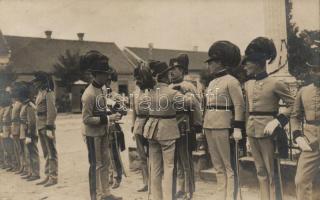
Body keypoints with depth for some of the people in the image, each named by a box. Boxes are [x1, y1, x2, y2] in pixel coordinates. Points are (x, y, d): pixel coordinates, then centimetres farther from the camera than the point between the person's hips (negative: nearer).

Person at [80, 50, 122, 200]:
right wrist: (108, 118, -25)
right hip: (93, 135, -9)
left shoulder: (100, 90, 6)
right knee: (96, 165, 2)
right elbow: (86, 119, -22)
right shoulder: (89, 94, -22)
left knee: (105, 163, 14)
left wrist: (111, 117, 4)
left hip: (103, 133, 9)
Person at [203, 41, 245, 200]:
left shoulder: (231, 81, -8)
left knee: (228, 166, 1)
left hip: (223, 128, -8)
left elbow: (239, 106, -12)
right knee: (218, 166, 12)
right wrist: (204, 128, 20)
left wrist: (237, 128, -18)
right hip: (209, 127, 8)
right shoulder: (212, 82, 16)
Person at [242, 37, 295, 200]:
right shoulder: (248, 84, 9)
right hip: (251, 131, 6)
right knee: (260, 171, 15)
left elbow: (293, 105, -7)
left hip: (266, 131, -6)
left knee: (271, 171, 4)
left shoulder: (276, 83, -10)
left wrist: (277, 121, -17)